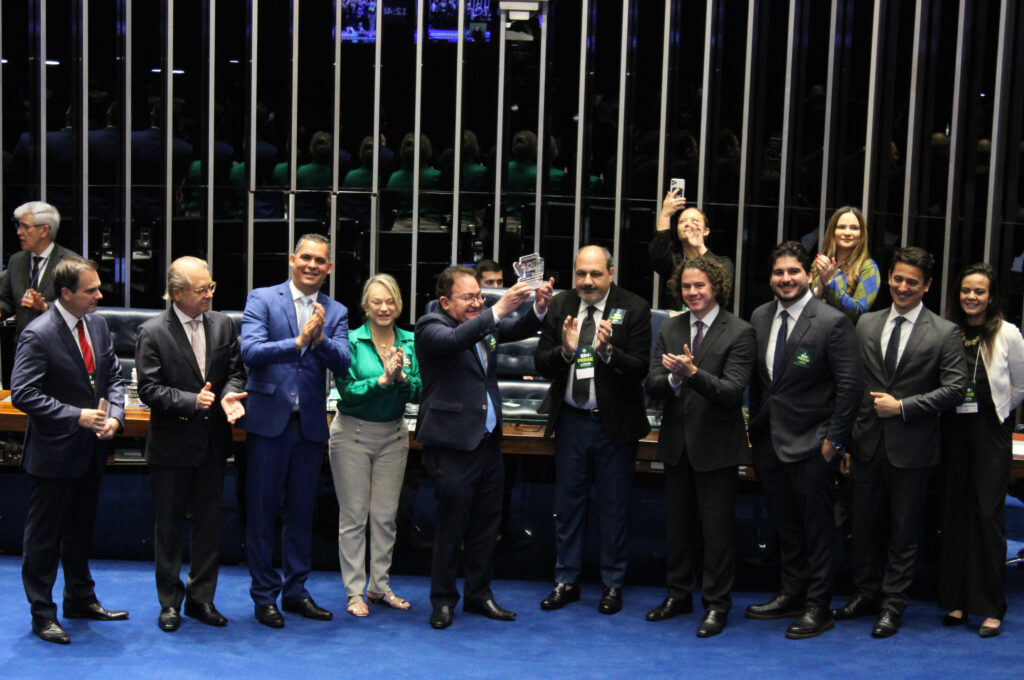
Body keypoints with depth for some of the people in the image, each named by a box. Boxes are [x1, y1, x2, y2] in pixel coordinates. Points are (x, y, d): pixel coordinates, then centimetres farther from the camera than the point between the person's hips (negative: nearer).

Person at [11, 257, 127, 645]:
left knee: (81, 530, 21)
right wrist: (76, 416, -25)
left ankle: (81, 599, 37)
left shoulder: (97, 324, 3)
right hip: (54, 453, -7)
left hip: (90, 450, 7)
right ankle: (42, 613, 19)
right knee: (44, 536, 6)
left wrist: (114, 416, -7)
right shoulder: (38, 335, -19)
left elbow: (114, 376, 10)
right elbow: (22, 394, -22)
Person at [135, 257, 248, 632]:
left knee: (209, 523, 12)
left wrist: (229, 395, -15)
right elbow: (149, 390, -13)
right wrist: (192, 401, -25)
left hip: (213, 443, 4)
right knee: (169, 527, 9)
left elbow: (236, 371, 6)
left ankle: (201, 598, 25)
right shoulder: (152, 333, -10)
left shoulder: (222, 324, 2)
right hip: (172, 446, -4)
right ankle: (170, 602, 23)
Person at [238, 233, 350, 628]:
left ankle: (295, 591, 25)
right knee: (262, 512, 5)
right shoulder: (262, 299, -1)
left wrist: (320, 339, -24)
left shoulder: (336, 313, 7)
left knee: (301, 513, 13)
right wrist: (298, 341, -26)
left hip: (310, 424, 3)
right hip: (268, 420, -3)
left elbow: (342, 364, -6)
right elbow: (250, 351, -16)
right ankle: (264, 595, 16)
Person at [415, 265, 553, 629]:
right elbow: (455, 339, -30)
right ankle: (443, 599, 16)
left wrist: (538, 308, -15)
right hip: (452, 444, -7)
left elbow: (519, 329, 7)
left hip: (488, 439, 7)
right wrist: (498, 310, -38)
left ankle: (479, 594, 26)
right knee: (451, 524, 1)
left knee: (486, 524, 13)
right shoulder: (430, 327, -11)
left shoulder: (484, 322, 10)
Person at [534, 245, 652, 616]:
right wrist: (566, 351, -22)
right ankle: (566, 581, 26)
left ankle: (612, 584, 23)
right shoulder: (560, 305, 0)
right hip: (571, 420, 3)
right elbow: (540, 363, -2)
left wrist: (608, 350, -31)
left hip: (615, 422, -3)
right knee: (568, 502, 12)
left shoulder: (633, 308, -9)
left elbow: (640, 369, -15)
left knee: (614, 507, 8)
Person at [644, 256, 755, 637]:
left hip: (716, 445, -5)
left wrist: (692, 372, -32)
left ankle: (716, 604, 16)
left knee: (717, 529, 3)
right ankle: (679, 595, 31)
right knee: (678, 524, 17)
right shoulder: (670, 330, 6)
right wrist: (673, 378, -23)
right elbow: (652, 384, -1)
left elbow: (732, 392, -20)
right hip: (677, 444, 5)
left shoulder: (739, 333, -10)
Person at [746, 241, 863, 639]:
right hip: (769, 439, 6)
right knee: (784, 524, 17)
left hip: (811, 443, -6)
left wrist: (834, 439, -13)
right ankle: (791, 595, 31)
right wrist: (756, 426, 10)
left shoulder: (832, 322, -12)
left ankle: (818, 608, 15)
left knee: (817, 526, 5)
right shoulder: (760, 318, 6)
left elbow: (851, 385, -12)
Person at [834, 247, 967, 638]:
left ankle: (892, 605, 19)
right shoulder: (866, 325, 7)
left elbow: (955, 389, -9)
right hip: (868, 443, 3)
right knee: (863, 524, 13)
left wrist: (902, 407, -14)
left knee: (903, 529, 7)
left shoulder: (945, 333, -3)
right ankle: (865, 593, 29)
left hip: (911, 447, -3)